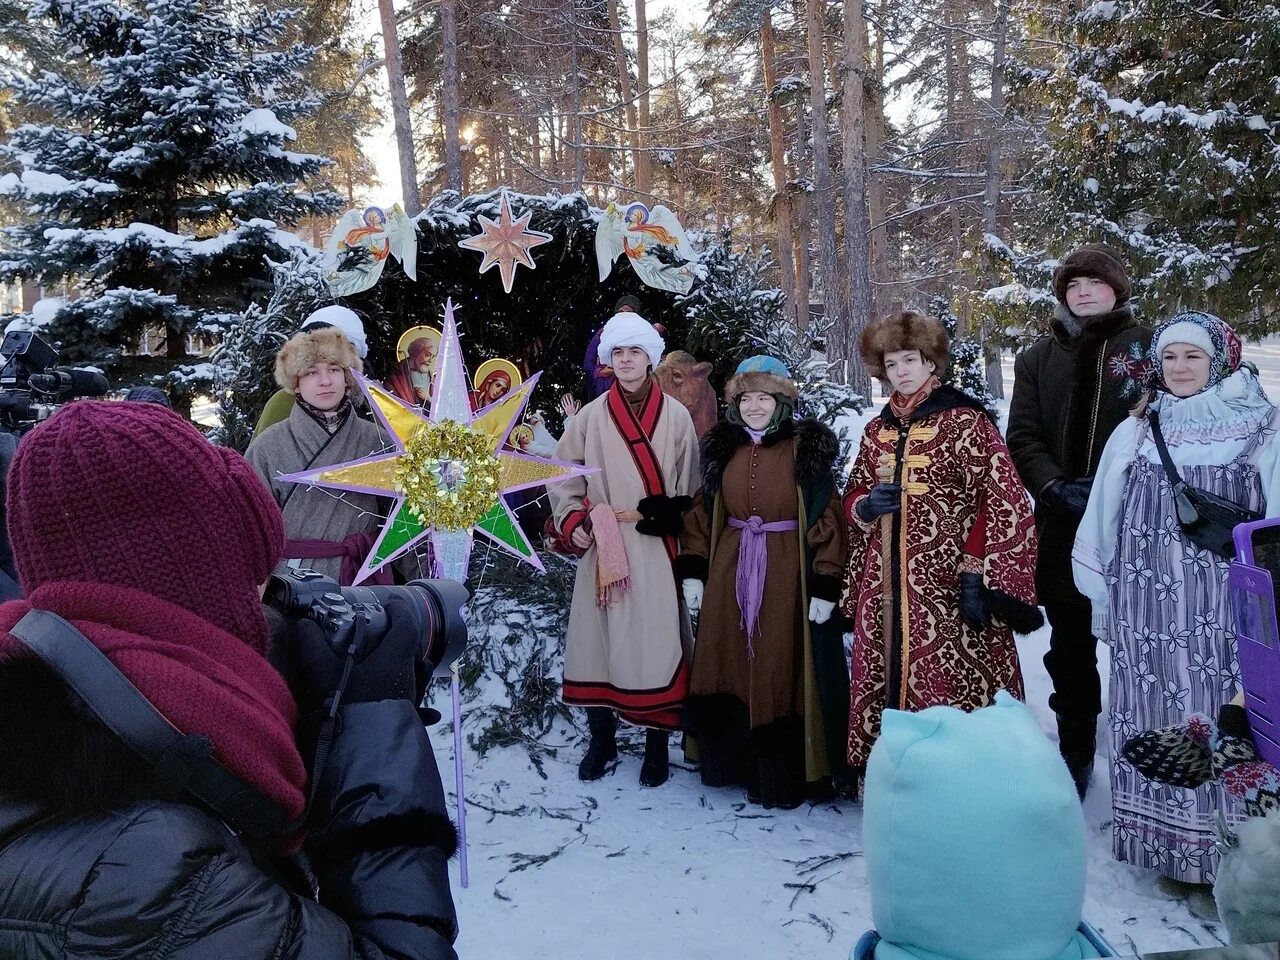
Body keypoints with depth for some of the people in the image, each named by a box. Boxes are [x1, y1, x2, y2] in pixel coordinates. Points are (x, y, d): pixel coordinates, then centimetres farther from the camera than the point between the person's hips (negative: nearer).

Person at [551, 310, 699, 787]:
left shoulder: (676, 416, 4)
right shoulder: (591, 416, 7)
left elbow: (690, 489, 4)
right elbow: (563, 476, 9)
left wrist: (673, 516, -11)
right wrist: (572, 520, -5)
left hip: (656, 551, -2)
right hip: (602, 549, 2)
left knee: (656, 644, -2)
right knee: (596, 639, 5)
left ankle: (657, 745, 14)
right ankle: (601, 739, 22)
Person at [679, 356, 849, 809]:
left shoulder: (805, 449, -4)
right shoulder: (721, 449, 10)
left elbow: (827, 520, -8)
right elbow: (701, 513, 12)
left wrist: (825, 585, -12)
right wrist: (692, 571, 5)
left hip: (787, 577, -4)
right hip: (730, 576, 5)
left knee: (783, 672, 0)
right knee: (734, 670, 8)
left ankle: (786, 776, 14)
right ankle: (745, 766, 23)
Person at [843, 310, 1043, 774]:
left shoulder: (965, 421, -4)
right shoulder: (877, 429, 15)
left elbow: (1002, 502, -11)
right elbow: (853, 500, 23)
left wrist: (976, 576, -17)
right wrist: (866, 505, -1)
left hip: (948, 590, -5)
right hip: (886, 589, 6)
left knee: (950, 690, -6)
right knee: (885, 685, 7)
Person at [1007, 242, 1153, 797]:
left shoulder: (1149, 348, 4)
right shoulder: (1038, 358, 12)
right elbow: (1023, 436, 4)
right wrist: (1057, 488, -12)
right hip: (1063, 526, 3)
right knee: (1069, 645, 11)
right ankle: (1074, 752, 24)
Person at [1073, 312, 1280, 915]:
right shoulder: (1135, 433, 7)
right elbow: (1101, 525, 10)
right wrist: (1104, 599, 9)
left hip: (1224, 613, -2)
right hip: (1147, 614, 2)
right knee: (1156, 728, 7)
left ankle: (1219, 863, 16)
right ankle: (1169, 851, 22)